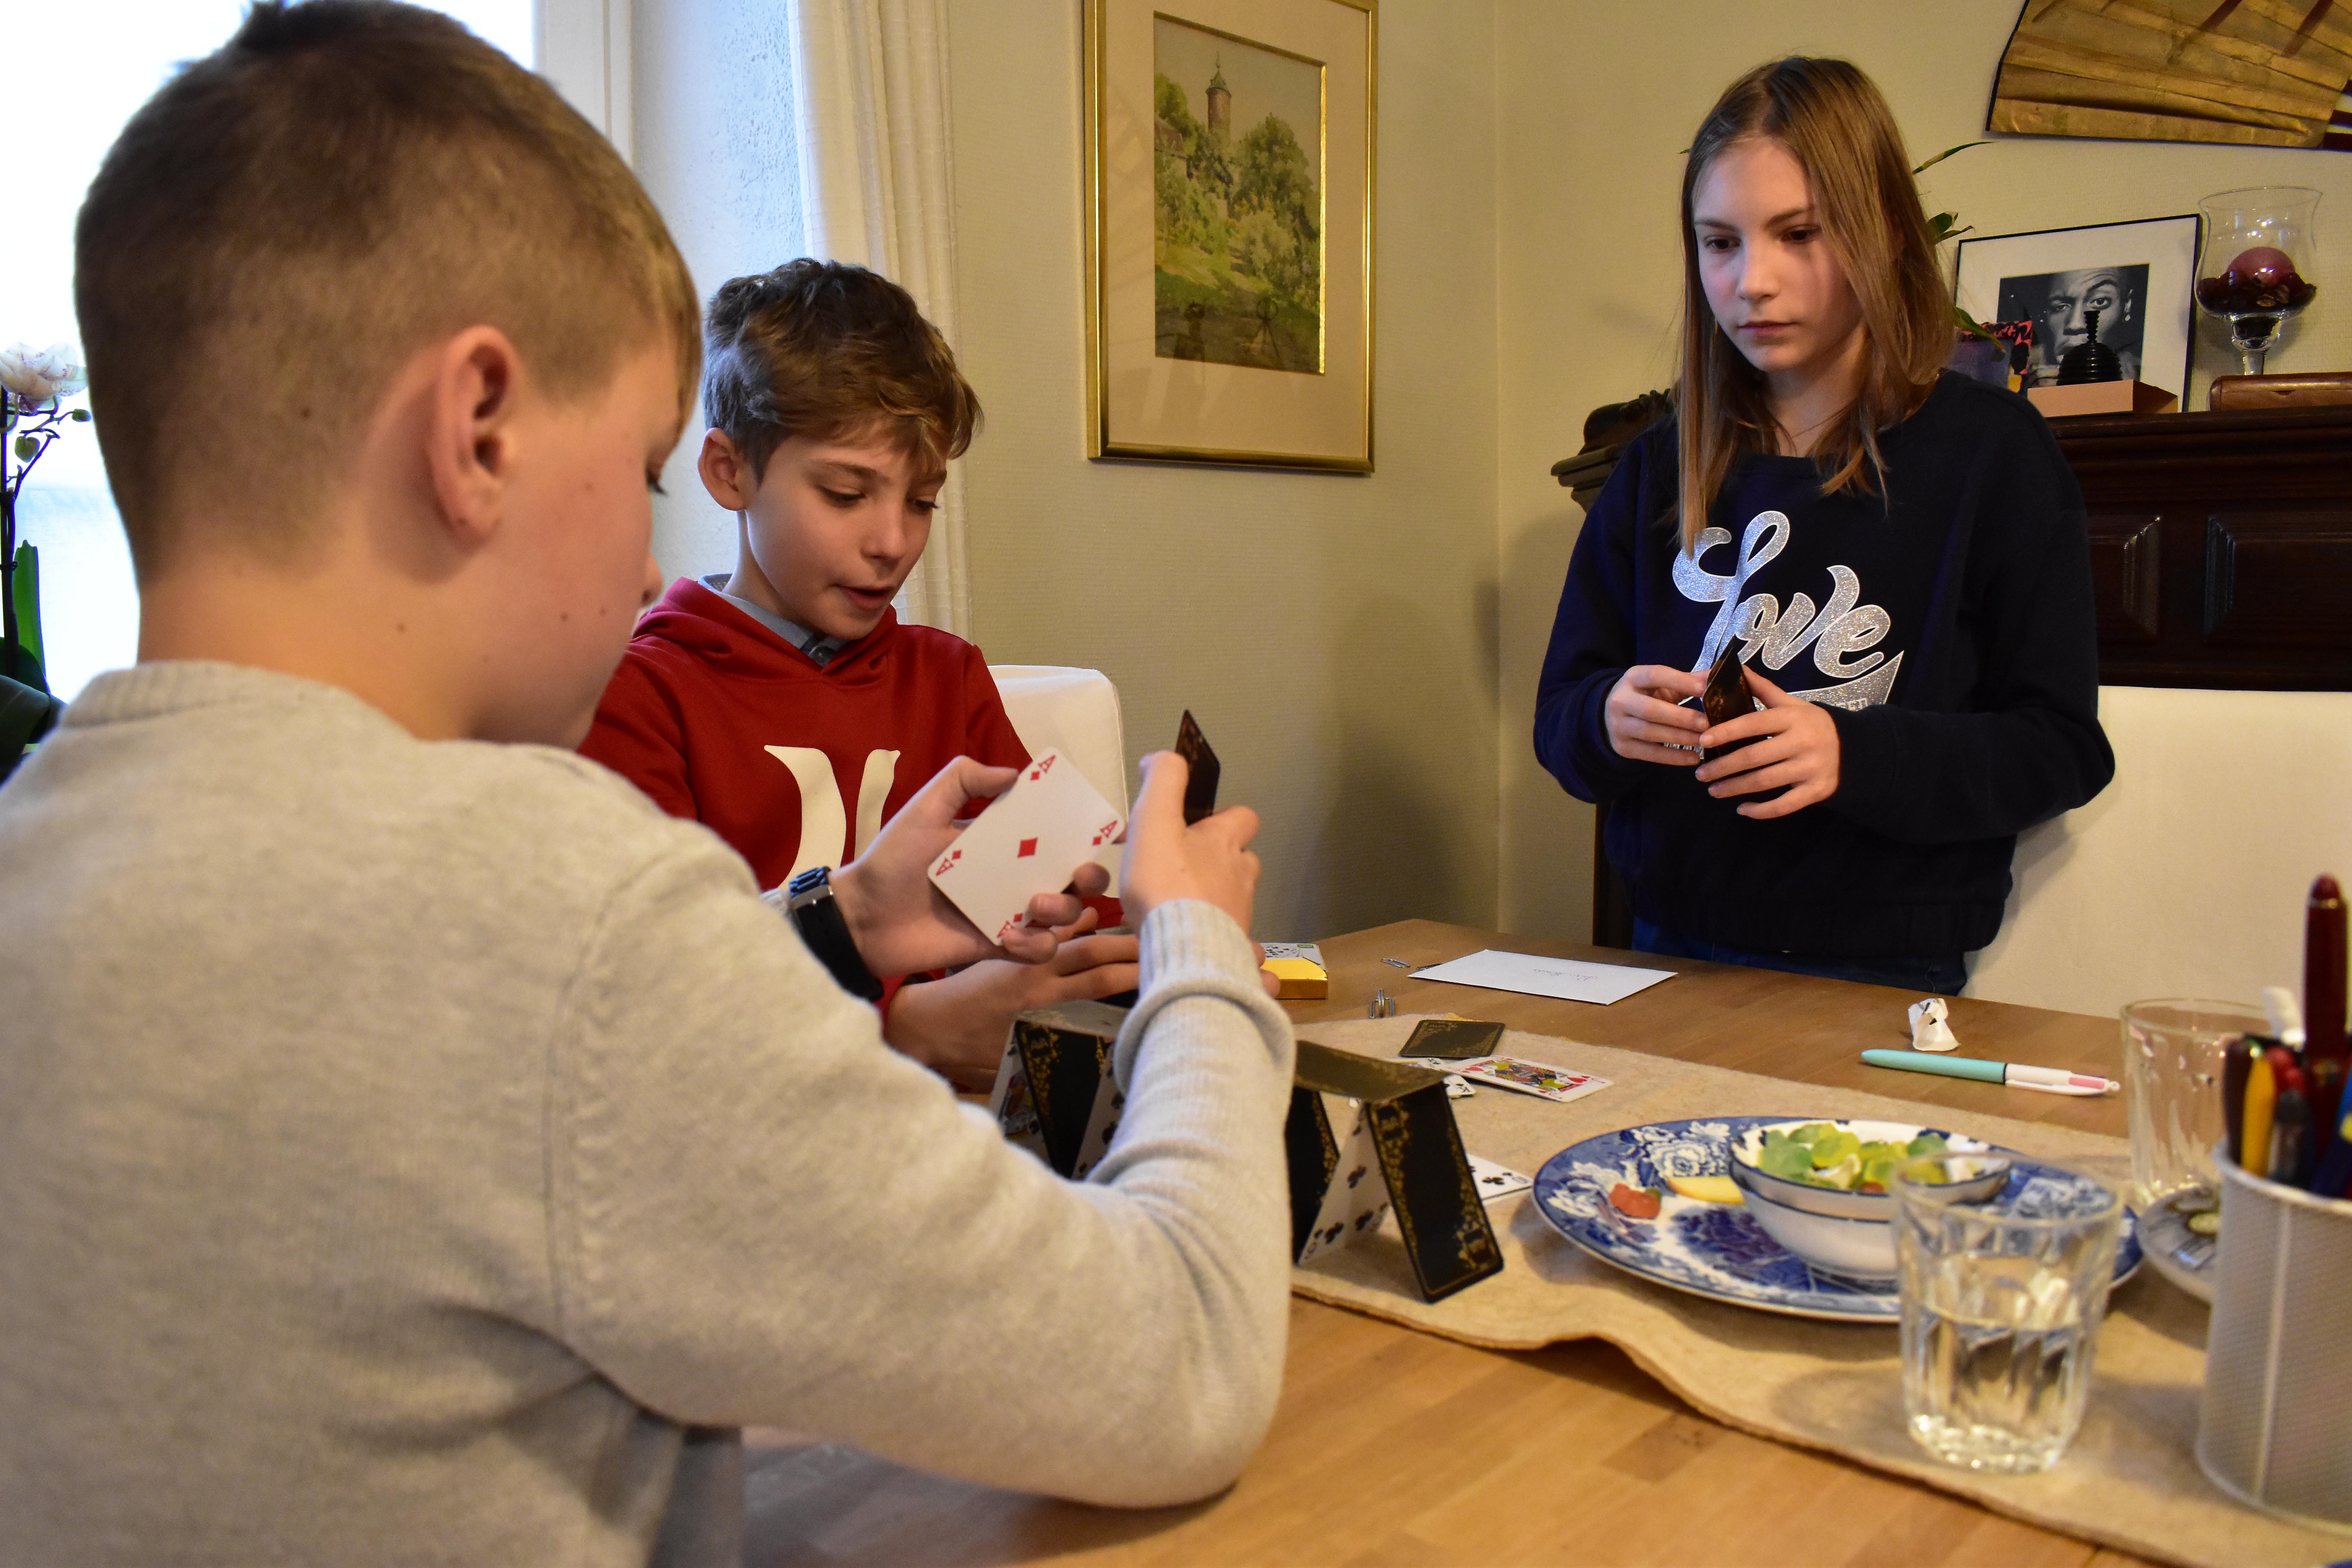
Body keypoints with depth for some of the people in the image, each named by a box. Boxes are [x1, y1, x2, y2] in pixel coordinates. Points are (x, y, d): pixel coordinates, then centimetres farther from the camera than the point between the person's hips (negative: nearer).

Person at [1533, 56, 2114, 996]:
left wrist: (1854, 756, -19)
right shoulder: (1660, 469, 10)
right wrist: (1609, 723, -13)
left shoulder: (1990, 452, 0)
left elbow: (2064, 748, -3)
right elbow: (1560, 722, 9)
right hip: (1671, 954, 3)